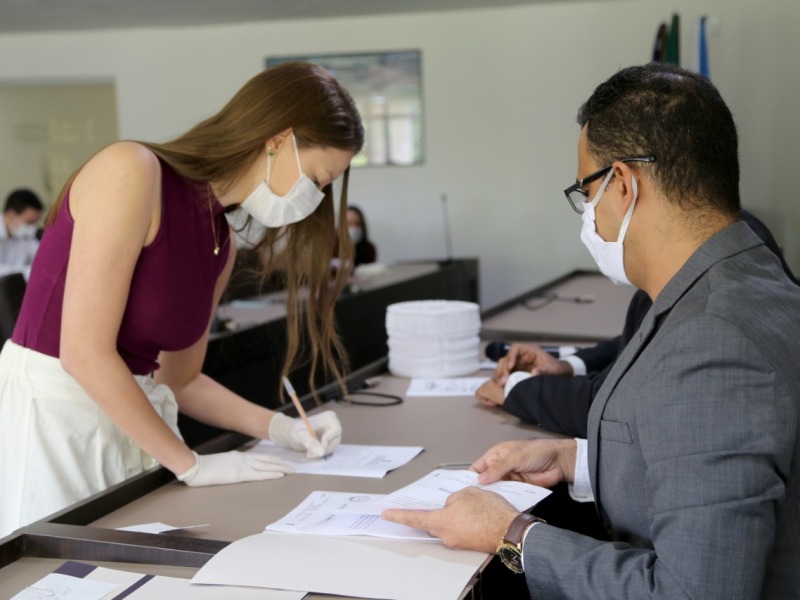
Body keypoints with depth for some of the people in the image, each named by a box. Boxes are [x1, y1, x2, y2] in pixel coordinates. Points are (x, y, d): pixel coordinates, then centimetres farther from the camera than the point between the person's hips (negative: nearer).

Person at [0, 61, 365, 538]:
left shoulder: (221, 244, 6)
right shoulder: (132, 171, -17)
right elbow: (84, 352, -21)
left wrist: (280, 428, 3)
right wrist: (191, 464, -14)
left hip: (129, 423, 7)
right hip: (48, 413, -7)